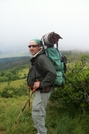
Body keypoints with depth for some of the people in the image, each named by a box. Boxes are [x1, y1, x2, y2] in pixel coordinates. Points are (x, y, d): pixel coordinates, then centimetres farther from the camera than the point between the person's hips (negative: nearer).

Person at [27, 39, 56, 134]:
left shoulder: (42, 58, -22)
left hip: (42, 90, -11)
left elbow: (52, 73, -34)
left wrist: (41, 84, -28)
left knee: (37, 113, -9)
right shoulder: (36, 58, 10)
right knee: (40, 112, 24)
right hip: (38, 90, 11)